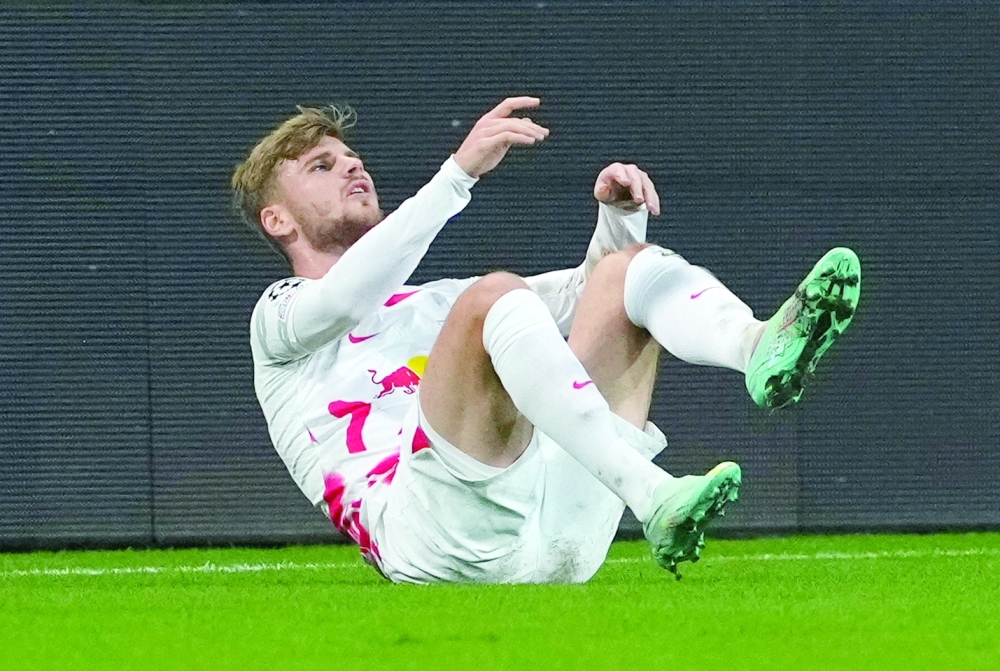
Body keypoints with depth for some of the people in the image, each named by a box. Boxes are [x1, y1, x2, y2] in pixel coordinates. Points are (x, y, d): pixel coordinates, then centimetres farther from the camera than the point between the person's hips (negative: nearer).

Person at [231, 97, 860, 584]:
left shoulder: (441, 303, 39)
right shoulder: (281, 315, 18)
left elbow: (585, 289, 30)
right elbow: (344, 296, -8)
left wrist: (619, 216, 7)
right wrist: (461, 170, -17)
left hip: (552, 543, 6)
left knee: (627, 268, 4)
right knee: (493, 296, -27)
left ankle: (762, 349, -31)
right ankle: (653, 499, -47)